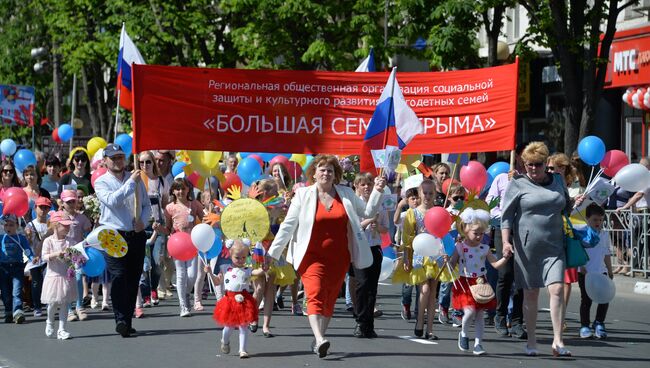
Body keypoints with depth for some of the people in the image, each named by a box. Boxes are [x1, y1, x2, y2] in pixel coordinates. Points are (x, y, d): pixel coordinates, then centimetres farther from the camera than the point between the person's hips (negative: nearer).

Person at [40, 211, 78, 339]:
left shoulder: (69, 241, 3)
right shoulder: (48, 241, -3)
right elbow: (45, 256, -9)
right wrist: (56, 254, -23)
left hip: (67, 277, 2)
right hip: (53, 275, -2)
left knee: (64, 303, 1)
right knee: (53, 303, 1)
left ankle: (61, 330, 6)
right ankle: (49, 322, 29)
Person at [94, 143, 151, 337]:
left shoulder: (136, 180, 13)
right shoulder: (101, 182, 1)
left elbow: (147, 205, 15)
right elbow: (112, 200, -18)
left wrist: (142, 220, -4)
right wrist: (131, 183, -18)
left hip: (136, 235, 4)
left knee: (133, 279, 6)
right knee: (118, 278, -15)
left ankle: (127, 322, 13)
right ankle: (121, 320, -21)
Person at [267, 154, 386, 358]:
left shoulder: (346, 194, 9)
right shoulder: (303, 195, 1)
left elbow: (367, 212, 18)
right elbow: (288, 226, 2)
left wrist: (377, 191, 4)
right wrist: (272, 254, 0)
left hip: (339, 258, 3)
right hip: (312, 256, -3)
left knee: (329, 299, 7)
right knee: (315, 296, -18)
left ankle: (318, 340, 19)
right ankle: (320, 340, -31)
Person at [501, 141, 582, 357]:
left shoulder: (558, 181, 12)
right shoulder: (518, 185, 2)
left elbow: (567, 207, 26)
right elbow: (506, 215, -2)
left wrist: (577, 204, 4)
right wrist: (506, 241, -13)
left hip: (554, 246, 2)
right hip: (527, 247, -2)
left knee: (557, 289, -11)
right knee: (530, 294, 6)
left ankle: (557, 341, -11)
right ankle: (531, 342, 17)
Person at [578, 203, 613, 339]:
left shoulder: (605, 234, 10)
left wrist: (610, 271, 19)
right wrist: (582, 267, -17)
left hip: (601, 272, 4)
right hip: (585, 272, -4)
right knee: (586, 299, 2)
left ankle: (599, 323, 12)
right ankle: (585, 326, 11)